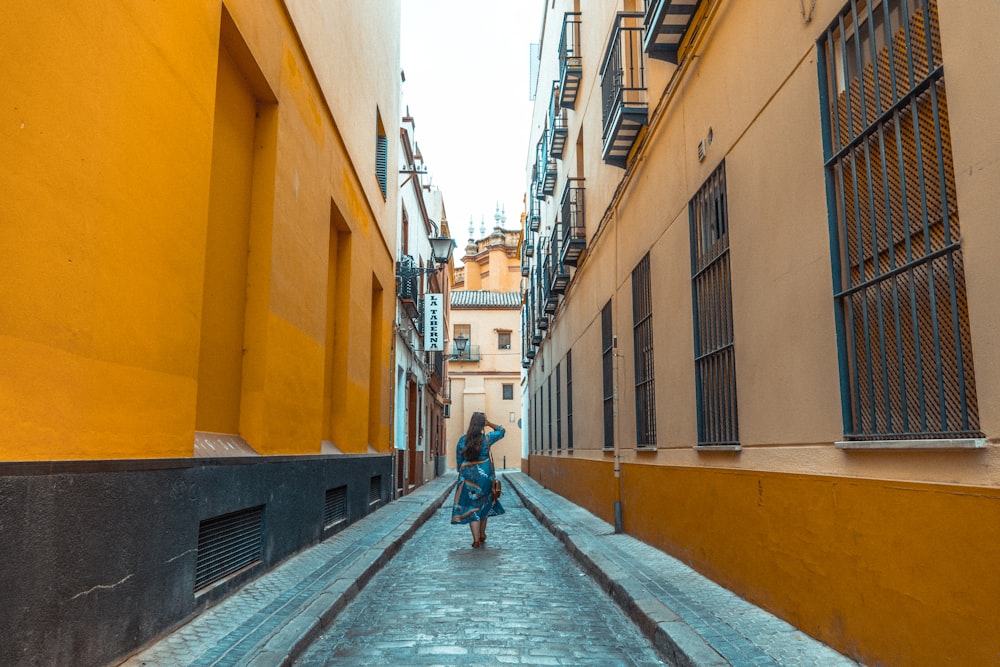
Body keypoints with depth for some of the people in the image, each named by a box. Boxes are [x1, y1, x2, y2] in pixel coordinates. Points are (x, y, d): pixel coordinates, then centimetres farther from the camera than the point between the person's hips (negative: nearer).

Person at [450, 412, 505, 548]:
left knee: (472, 507, 5)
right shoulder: (487, 439, -7)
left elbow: (458, 461, 3)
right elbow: (501, 430, 12)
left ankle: (476, 540, -2)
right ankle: (482, 535, 31)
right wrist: (489, 423, 3)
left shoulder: (463, 440, -5)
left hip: (468, 477, 0)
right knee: (484, 505, 19)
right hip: (485, 475, 1)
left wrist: (461, 473, 18)